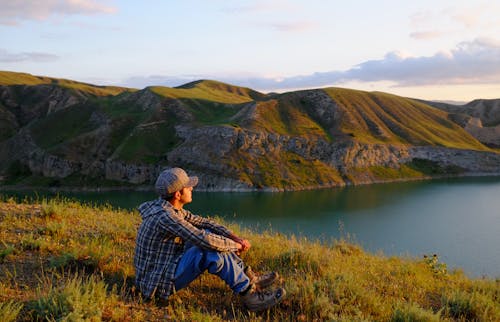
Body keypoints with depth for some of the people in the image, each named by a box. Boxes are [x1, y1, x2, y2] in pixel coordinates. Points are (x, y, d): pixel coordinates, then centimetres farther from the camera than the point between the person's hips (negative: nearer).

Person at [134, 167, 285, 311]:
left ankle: (250, 278, 7)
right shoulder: (164, 216, -27)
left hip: (165, 268, 10)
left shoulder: (172, 208, 4)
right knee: (213, 251, -26)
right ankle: (250, 296, -14)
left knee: (210, 234, 7)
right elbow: (205, 240, -31)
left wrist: (235, 237, -5)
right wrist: (235, 246, -14)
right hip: (158, 284, -10)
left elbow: (204, 223, 9)